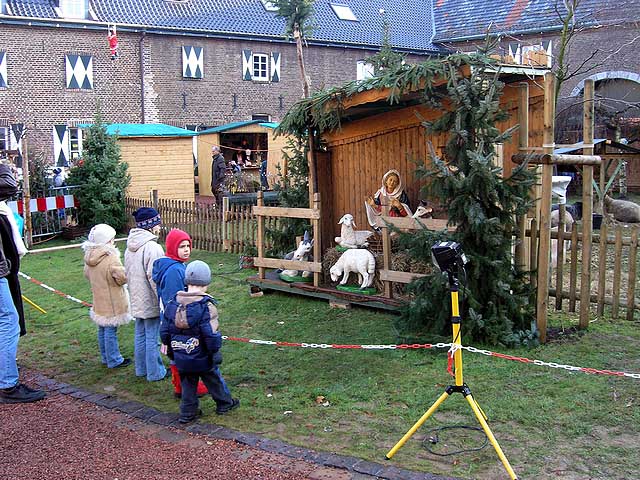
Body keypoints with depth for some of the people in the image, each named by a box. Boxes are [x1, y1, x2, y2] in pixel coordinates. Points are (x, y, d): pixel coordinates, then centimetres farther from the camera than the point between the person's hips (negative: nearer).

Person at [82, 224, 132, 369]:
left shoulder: (89, 257, 1)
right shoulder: (111, 259, -25)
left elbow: (87, 275, 15)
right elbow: (122, 278, -21)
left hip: (98, 301, 8)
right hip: (111, 302, -8)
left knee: (102, 330, 18)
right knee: (111, 331, 1)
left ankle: (105, 357, 31)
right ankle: (114, 360, 10)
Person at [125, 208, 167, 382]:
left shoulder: (130, 247, 5)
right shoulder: (152, 248, -23)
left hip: (137, 300, 8)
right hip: (151, 301, -8)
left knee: (140, 335, 18)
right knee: (152, 338, 2)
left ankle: (141, 368, 30)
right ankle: (155, 372, 12)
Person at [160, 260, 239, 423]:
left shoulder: (172, 305, -4)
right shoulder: (206, 306, -22)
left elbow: (164, 332, 3)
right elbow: (211, 335, -24)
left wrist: (173, 348, 17)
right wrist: (215, 352, -9)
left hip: (181, 360, 4)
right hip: (203, 359, -4)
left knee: (187, 385, 20)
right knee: (214, 381, 19)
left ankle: (187, 413, 27)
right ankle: (224, 403, 37)